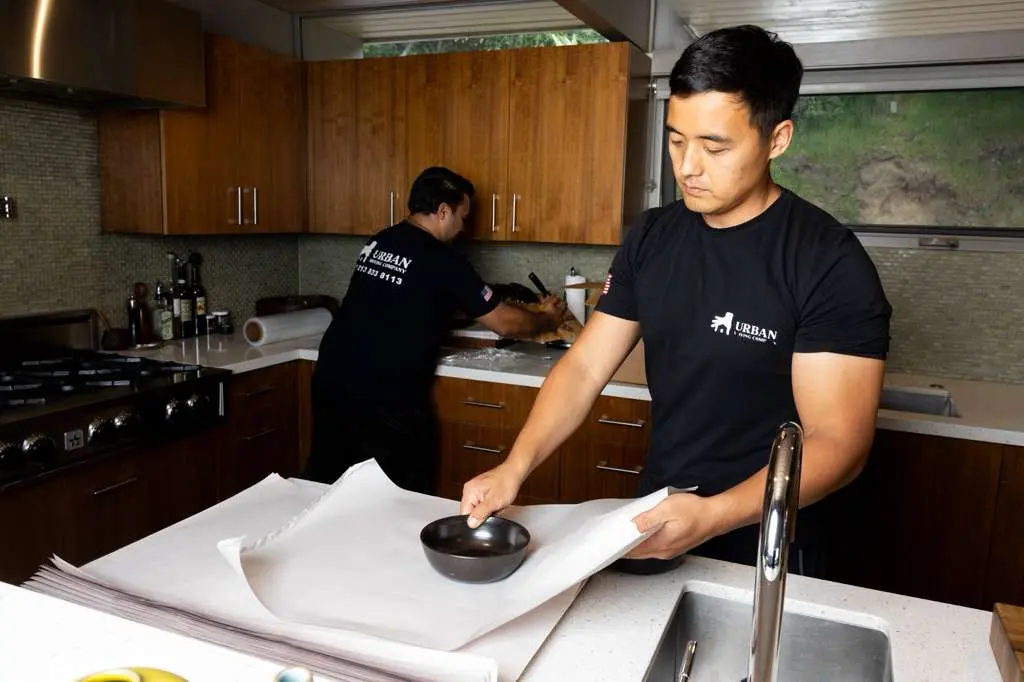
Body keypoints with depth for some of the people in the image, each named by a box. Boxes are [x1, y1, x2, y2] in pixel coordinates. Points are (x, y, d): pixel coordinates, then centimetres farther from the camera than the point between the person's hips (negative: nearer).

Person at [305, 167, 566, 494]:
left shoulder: (376, 243, 9)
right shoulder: (444, 263, -11)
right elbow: (504, 323, -4)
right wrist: (548, 319, 17)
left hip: (331, 380, 7)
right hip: (387, 399, -7)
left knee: (322, 484, 20)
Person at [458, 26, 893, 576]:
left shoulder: (830, 263, -18)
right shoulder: (650, 238, -3)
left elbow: (837, 441, -21)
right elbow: (583, 367, -3)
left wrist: (714, 516, -36)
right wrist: (515, 467, -17)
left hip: (760, 556, -4)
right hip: (651, 526, 5)